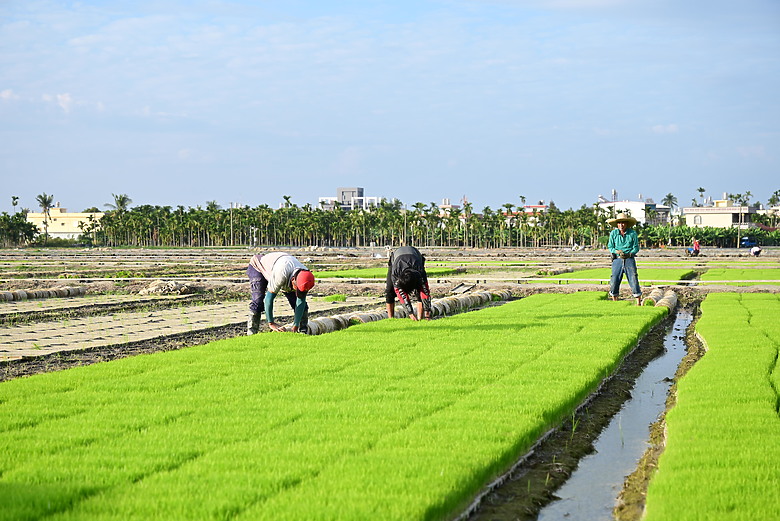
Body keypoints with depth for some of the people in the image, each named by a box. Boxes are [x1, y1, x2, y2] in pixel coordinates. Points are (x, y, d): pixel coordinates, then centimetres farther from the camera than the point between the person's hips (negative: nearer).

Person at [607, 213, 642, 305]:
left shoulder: (632, 233, -1)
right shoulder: (613, 233, 4)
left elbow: (636, 247, 2)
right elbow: (610, 247, 6)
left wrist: (629, 254, -16)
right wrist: (617, 251, -14)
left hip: (629, 260, -2)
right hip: (617, 260, 2)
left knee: (634, 280, -6)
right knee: (614, 281, 1)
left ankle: (638, 302, -2)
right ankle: (614, 301, 16)